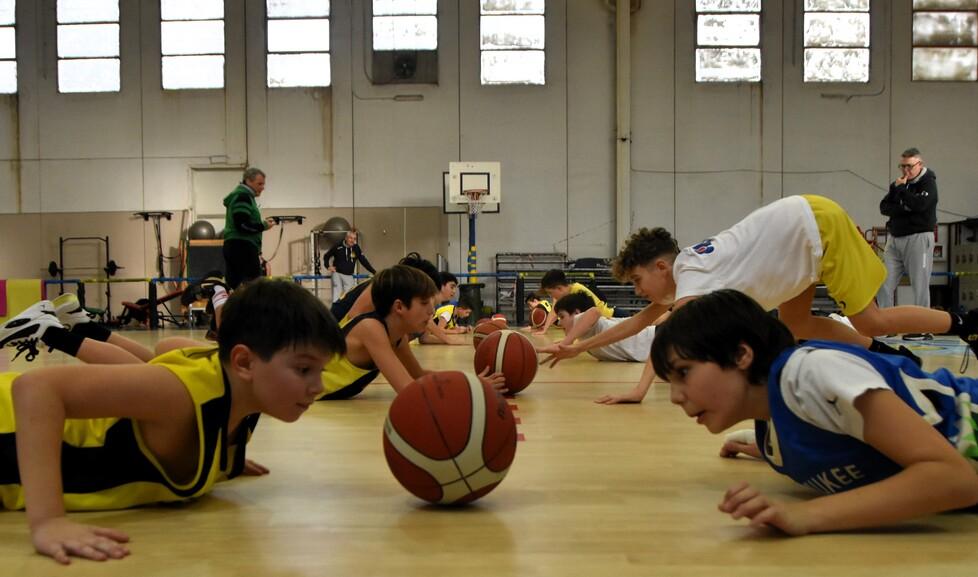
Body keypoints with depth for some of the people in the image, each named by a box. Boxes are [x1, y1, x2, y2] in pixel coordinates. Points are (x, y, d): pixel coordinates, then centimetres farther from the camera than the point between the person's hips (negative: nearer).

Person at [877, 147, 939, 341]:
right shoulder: (898, 183, 15)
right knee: (884, 283, 1)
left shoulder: (928, 183, -3)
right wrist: (904, 209, -11)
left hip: (918, 238, -6)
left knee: (920, 285, -6)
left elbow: (920, 204, -20)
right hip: (894, 239, 6)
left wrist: (900, 190, -10)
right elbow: (884, 207, 5)